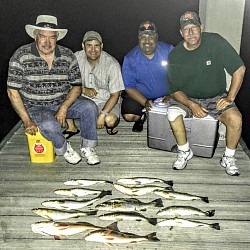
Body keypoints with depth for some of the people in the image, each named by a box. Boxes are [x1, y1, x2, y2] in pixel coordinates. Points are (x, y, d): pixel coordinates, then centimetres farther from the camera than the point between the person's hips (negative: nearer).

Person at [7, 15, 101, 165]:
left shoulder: (67, 56, -4)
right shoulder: (21, 57, -12)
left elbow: (77, 86, 0)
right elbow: (13, 91, -10)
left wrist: (64, 108, -18)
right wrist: (27, 120, -18)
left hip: (63, 102, 3)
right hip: (35, 107, -3)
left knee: (90, 107, -22)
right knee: (49, 125, -35)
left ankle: (87, 148, -3)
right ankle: (63, 149, 0)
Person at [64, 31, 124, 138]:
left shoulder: (112, 64, -18)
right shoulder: (77, 58, -8)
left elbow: (115, 95, -16)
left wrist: (102, 115, -26)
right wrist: (83, 90, -22)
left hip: (106, 101, -4)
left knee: (110, 120, -34)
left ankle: (110, 126, 7)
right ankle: (71, 127, -2)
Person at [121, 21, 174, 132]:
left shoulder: (168, 50, -11)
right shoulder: (130, 59, -12)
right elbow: (129, 87, -11)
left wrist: (171, 95, -21)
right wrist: (145, 102, -24)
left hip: (165, 94, 1)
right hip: (139, 94, 0)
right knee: (129, 116, -23)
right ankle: (142, 116, 15)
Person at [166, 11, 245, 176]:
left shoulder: (215, 42, -13)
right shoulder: (175, 56, -8)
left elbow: (239, 69, -8)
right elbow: (175, 90, -5)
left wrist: (230, 97, -15)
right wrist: (192, 105, -22)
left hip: (216, 97, -1)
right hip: (188, 98, 1)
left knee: (235, 118, -28)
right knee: (173, 114, -30)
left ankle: (228, 158, -1)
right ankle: (185, 152, -5)